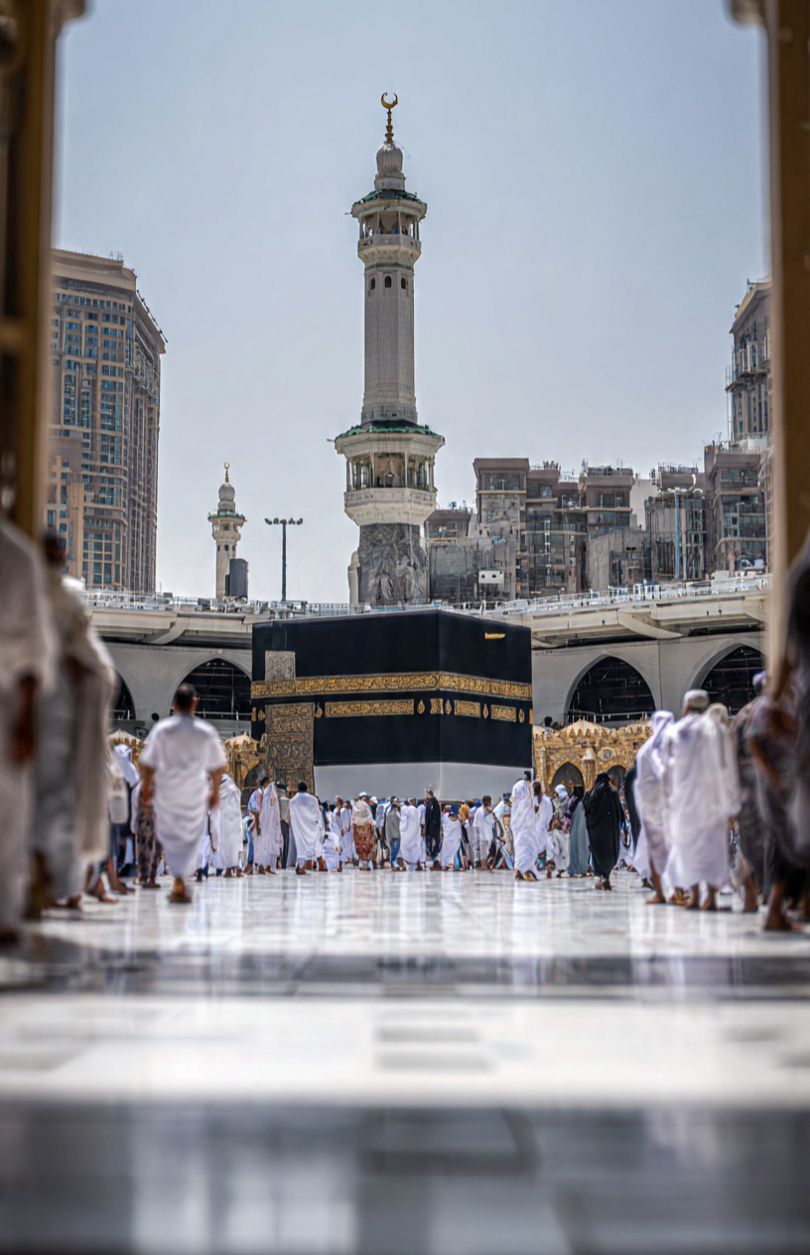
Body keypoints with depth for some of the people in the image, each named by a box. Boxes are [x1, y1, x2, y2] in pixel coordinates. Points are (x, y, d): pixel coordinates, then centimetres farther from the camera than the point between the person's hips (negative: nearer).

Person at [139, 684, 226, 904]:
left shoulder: (161, 729, -8)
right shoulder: (206, 732, -4)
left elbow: (147, 763, -7)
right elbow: (217, 767, 3)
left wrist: (147, 786, 8)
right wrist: (215, 791, 15)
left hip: (166, 793, 0)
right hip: (195, 795, 0)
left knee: (170, 836, 17)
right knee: (189, 838, 12)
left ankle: (179, 881, 12)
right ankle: (179, 883, 4)